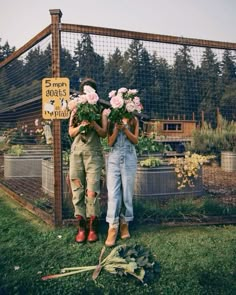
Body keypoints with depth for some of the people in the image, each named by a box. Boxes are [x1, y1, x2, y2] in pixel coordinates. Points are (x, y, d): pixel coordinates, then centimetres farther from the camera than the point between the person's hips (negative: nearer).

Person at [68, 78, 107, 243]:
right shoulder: (76, 109, 15)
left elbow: (104, 133, 3)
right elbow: (71, 132, 11)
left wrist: (93, 123, -13)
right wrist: (81, 126, -8)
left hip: (93, 153, -3)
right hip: (76, 152, 3)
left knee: (92, 191, -10)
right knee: (77, 190, 1)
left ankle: (93, 227, 3)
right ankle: (82, 226, 10)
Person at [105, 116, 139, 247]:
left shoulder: (133, 120, 10)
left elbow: (135, 140, 2)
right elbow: (110, 142, 4)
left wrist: (125, 129, -11)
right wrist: (117, 129, -10)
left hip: (129, 159, 0)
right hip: (114, 158, 0)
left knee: (127, 193, 3)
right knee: (113, 193, -7)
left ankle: (124, 224, 15)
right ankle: (112, 228, -6)